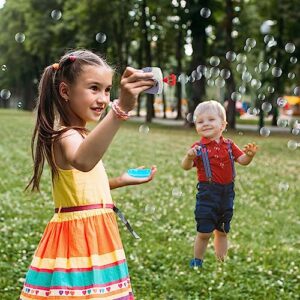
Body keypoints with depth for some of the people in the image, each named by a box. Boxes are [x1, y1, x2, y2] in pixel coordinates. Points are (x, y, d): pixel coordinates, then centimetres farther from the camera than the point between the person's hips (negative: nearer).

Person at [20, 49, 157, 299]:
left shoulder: (78, 135, 14)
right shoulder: (66, 136, -18)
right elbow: (82, 161, -45)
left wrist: (121, 181, 21)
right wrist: (121, 109, -55)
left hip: (95, 235, 10)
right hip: (78, 237, -10)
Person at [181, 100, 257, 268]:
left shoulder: (229, 145, 4)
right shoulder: (199, 147, -9)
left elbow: (242, 160, 6)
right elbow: (186, 167, -17)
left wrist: (250, 155, -16)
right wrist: (189, 156, -38)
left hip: (227, 193, 4)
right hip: (208, 193, -4)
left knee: (222, 232, 16)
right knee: (204, 233, -1)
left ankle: (222, 262, 28)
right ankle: (197, 263, 16)